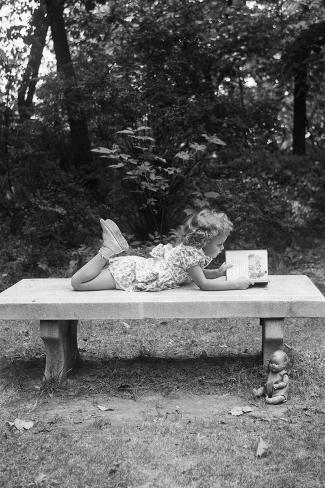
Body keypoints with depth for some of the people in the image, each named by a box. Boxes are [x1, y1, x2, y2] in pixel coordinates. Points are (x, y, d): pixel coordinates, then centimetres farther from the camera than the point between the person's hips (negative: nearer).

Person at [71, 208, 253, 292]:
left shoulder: (192, 247, 8)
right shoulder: (190, 253, -21)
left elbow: (198, 273, 24)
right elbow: (203, 284, -22)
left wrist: (218, 272, 7)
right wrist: (235, 284, -20)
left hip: (139, 264, 8)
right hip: (130, 274, -8)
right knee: (78, 283, -14)